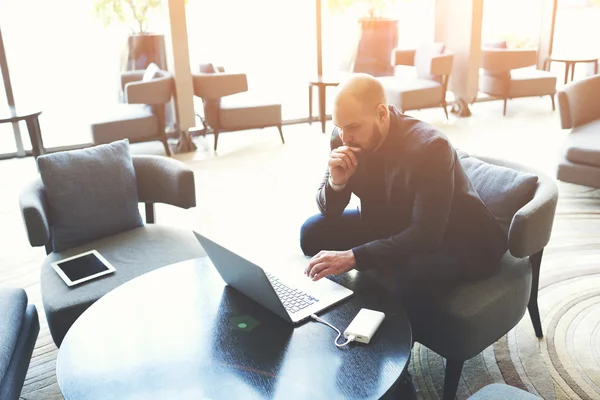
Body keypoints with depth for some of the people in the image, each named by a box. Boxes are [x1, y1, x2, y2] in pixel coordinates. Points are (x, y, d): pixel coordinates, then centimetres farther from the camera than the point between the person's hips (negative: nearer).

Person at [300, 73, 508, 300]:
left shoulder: (429, 146, -29)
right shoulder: (344, 137, -12)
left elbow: (426, 235, -34)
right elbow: (329, 211, -4)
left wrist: (353, 257, -42)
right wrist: (336, 182, -28)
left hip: (454, 239, -5)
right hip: (394, 227, 6)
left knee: (412, 272, -38)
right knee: (314, 232, -10)